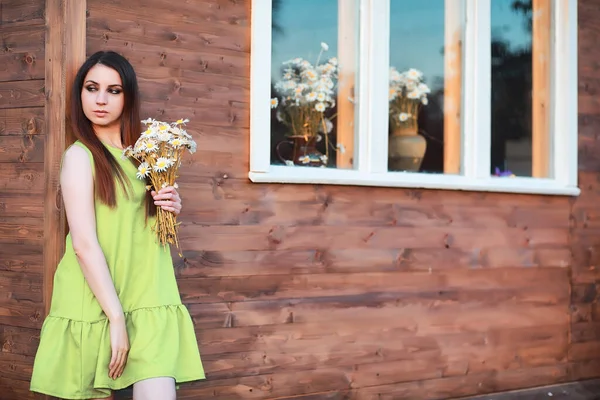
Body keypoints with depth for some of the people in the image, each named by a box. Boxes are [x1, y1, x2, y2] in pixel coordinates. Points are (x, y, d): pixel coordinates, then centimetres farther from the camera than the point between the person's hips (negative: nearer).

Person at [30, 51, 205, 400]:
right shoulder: (80, 155, -7)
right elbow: (84, 244, -15)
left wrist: (172, 208, 1)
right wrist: (116, 318, -18)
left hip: (148, 296, 4)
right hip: (96, 303, -4)